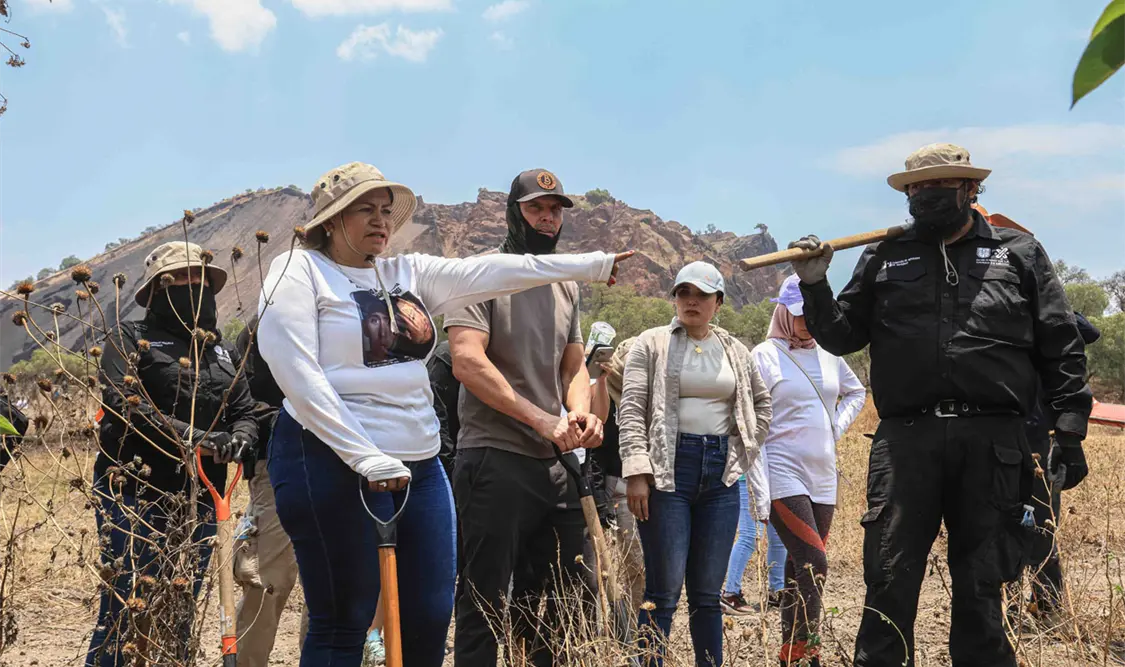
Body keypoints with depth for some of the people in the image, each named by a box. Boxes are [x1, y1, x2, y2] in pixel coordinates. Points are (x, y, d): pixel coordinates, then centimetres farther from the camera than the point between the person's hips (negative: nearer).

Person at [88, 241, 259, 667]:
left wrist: (237, 439, -11)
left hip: (198, 502, 6)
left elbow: (245, 413, 13)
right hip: (134, 495, -5)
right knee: (124, 614, -8)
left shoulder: (221, 353, 18)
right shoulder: (128, 340, 1)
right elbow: (124, 404, -14)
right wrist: (185, 436, -25)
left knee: (179, 620, 11)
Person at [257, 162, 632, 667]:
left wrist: (592, 264, 7)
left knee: (430, 618, 7)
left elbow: (493, 272, 9)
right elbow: (298, 376, -14)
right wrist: (366, 458, -20)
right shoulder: (299, 270, -5)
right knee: (343, 623, -2)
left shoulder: (409, 273, 12)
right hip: (333, 465, -6)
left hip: (419, 464, 7)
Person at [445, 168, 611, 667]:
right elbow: (468, 362, -17)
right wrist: (544, 420, -20)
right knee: (485, 609, -1)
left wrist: (581, 412, -3)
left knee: (570, 603, 11)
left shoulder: (566, 286, 16)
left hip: (554, 463, 7)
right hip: (495, 461, -7)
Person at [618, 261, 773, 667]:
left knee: (708, 592, 8)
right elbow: (631, 409, -5)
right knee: (664, 589, -7)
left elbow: (762, 403, 26)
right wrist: (637, 473, -15)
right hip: (668, 468, -4)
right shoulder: (652, 344, 2)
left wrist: (745, 453, 14)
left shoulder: (735, 352, 14)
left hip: (721, 472, 4)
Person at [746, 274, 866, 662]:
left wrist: (837, 427, 13)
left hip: (823, 477, 6)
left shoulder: (828, 355, 11)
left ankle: (791, 653, 17)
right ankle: (802, 652, -10)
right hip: (783, 475, -6)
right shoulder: (765, 355, -5)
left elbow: (856, 392, 29)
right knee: (813, 565, -16)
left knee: (800, 568, 9)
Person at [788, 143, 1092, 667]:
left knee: (981, 586, 8)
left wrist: (1069, 428, 1)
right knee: (889, 580, 1)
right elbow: (841, 336, 16)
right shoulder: (885, 258, 15)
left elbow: (1061, 349, 9)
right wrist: (815, 287, 0)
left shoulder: (1019, 252, 12)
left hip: (992, 442, 0)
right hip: (905, 438, 1)